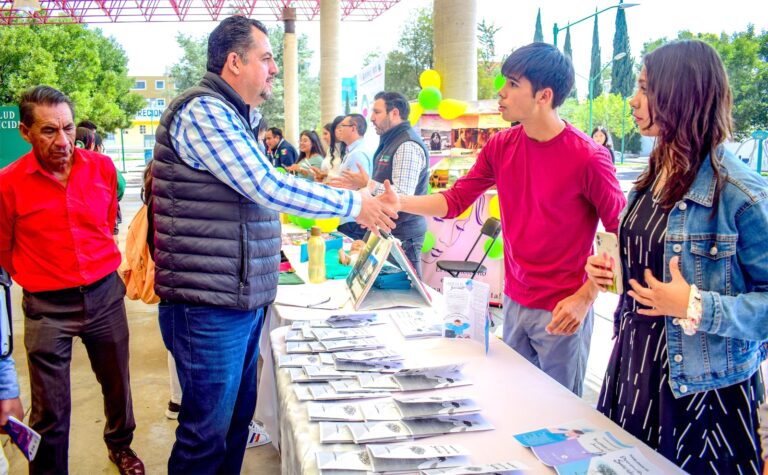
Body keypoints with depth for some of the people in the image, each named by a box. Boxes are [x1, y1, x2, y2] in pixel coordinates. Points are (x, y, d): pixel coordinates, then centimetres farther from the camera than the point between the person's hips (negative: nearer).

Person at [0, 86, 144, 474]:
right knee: (50, 411, 5)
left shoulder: (102, 167, -4)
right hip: (47, 307, -3)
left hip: (105, 294, 3)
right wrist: (39, 277, 10)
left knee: (117, 383, 21)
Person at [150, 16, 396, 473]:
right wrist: (353, 204, -13)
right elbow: (266, 187, -21)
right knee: (207, 436, 2)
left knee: (238, 420, 18)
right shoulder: (202, 110, -15)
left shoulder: (234, 117, 17)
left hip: (244, 302, 10)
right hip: (210, 309, -10)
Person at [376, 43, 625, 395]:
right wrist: (399, 202, -9)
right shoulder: (500, 147, 1)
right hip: (514, 301, 5)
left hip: (562, 313, -5)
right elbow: (454, 202, 5)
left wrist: (586, 297, -16)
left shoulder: (588, 157, -16)